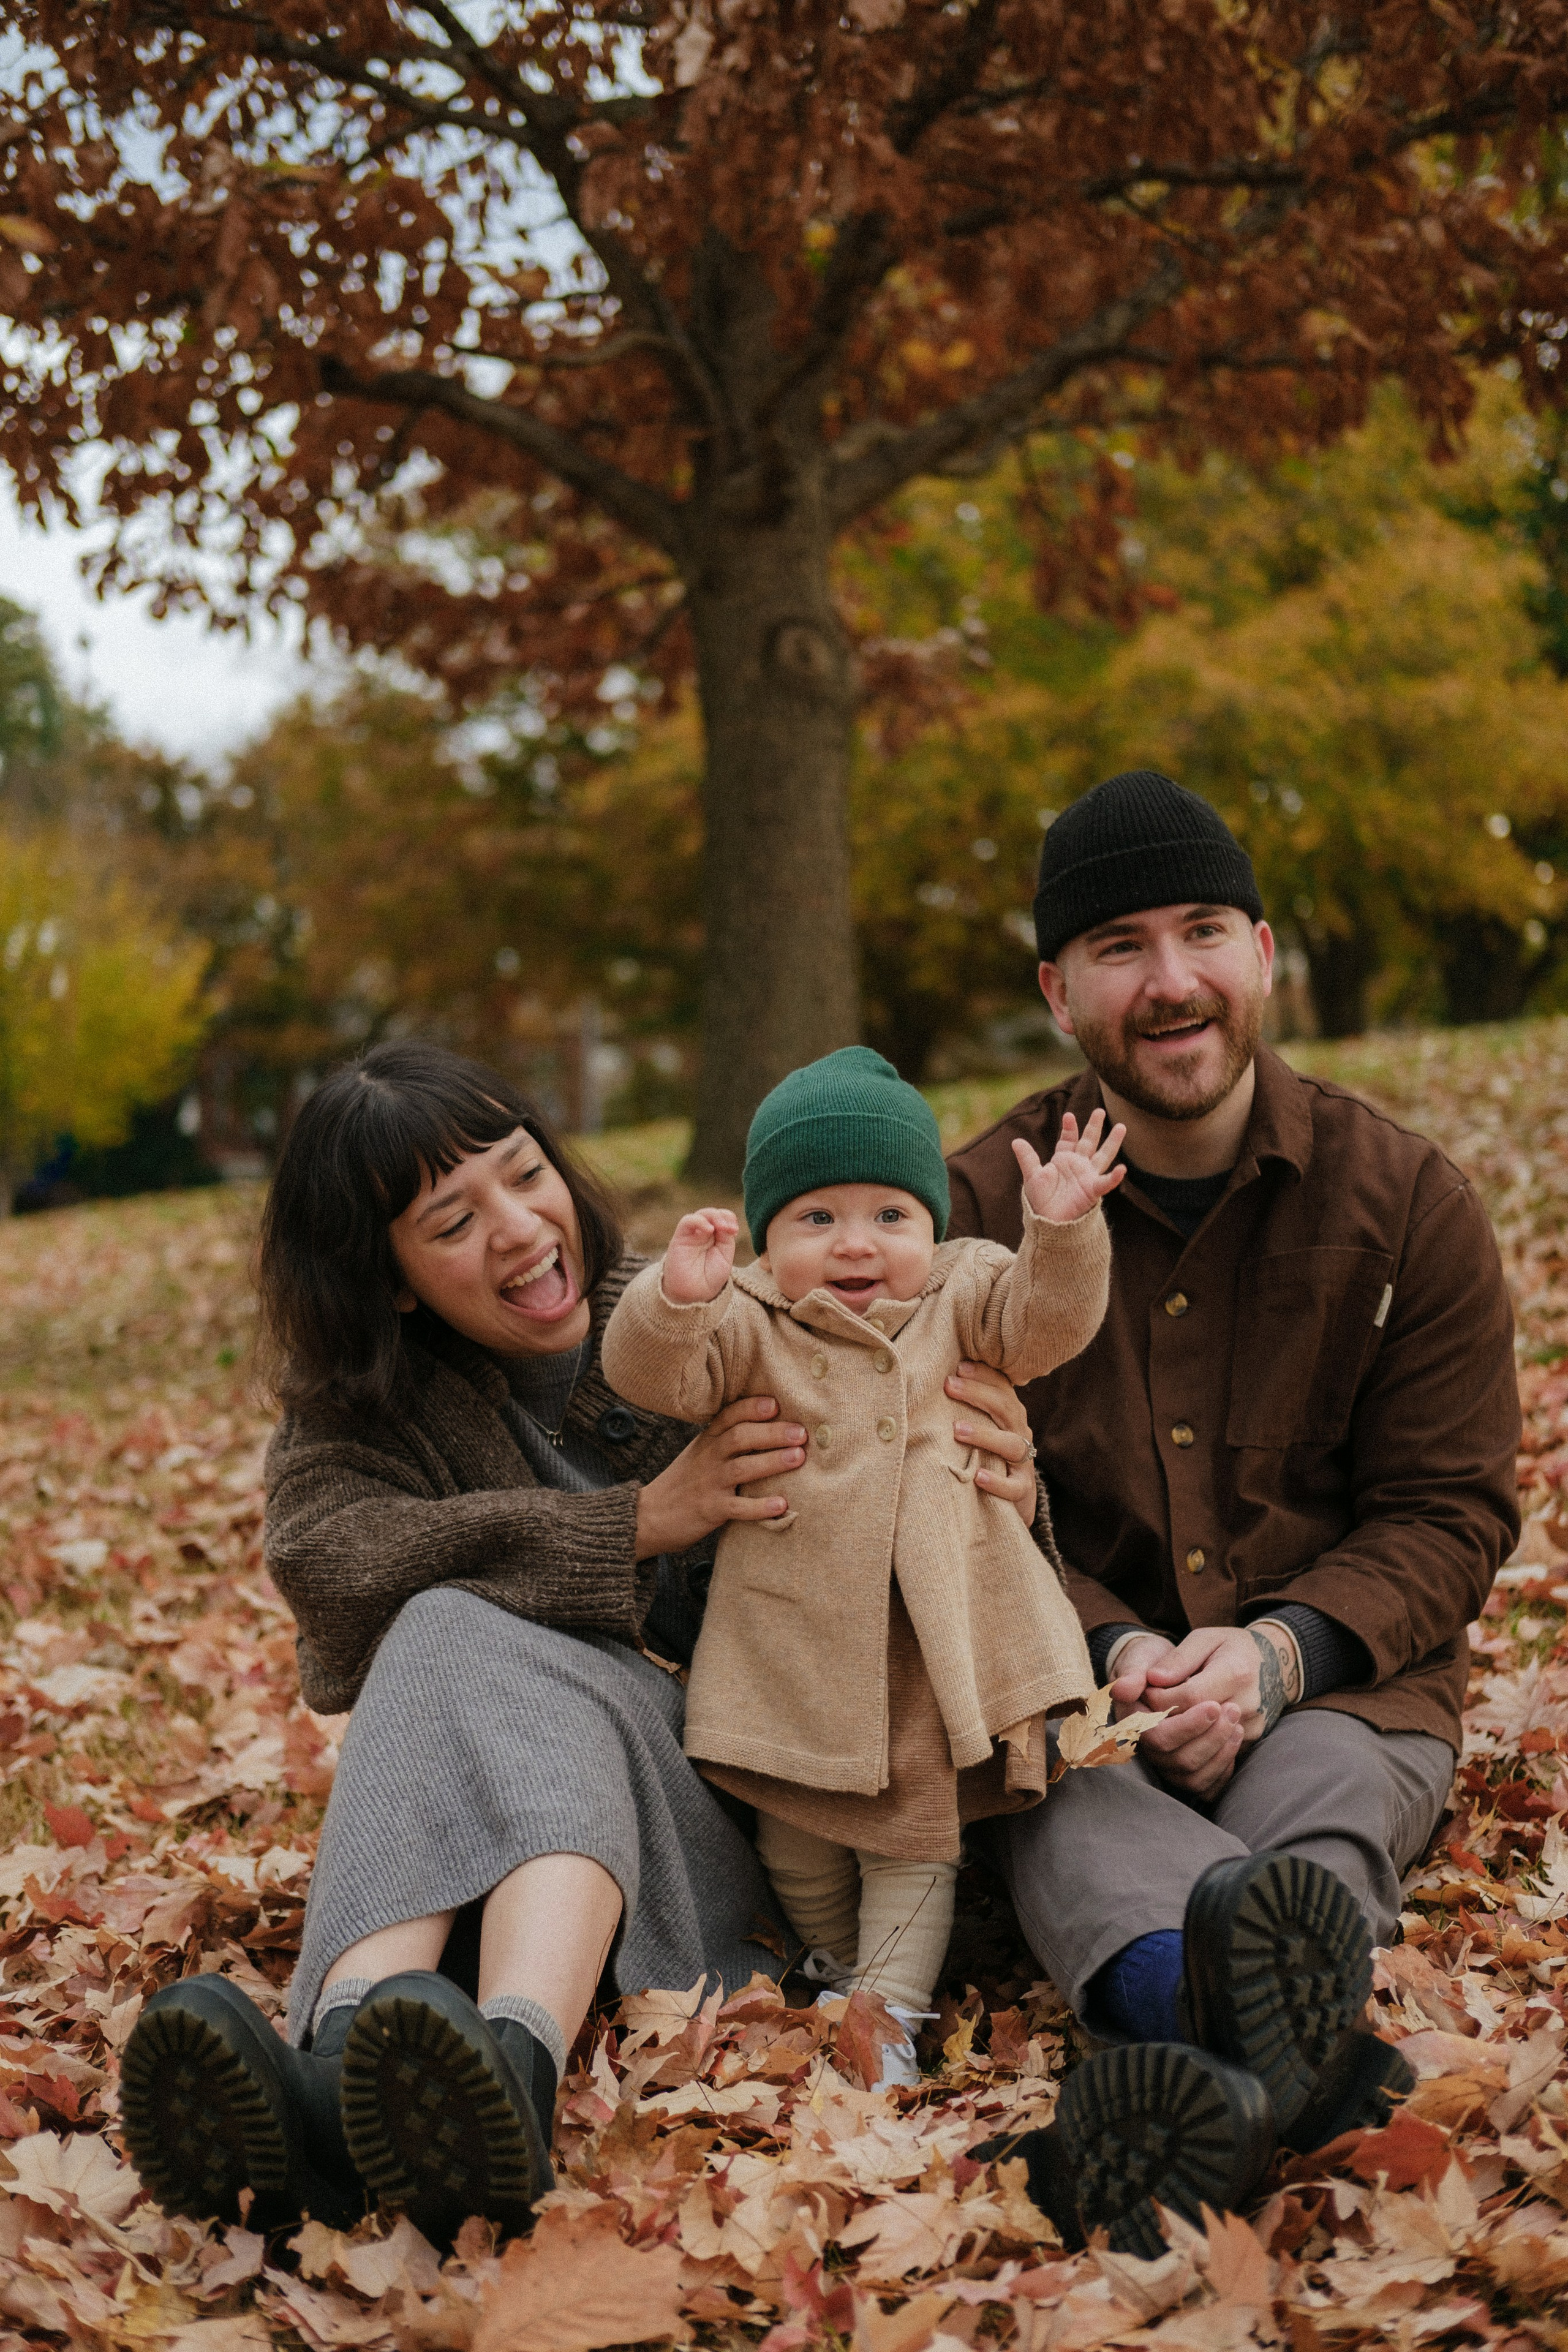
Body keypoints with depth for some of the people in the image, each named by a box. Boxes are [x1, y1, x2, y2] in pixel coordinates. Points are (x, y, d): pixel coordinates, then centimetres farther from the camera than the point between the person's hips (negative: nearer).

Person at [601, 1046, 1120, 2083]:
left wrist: (1062, 1232, -25)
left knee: (918, 1834, 5)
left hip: (938, 1636, 0)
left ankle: (891, 2011, 15)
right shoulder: (749, 1322, -2)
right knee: (797, 1840, 15)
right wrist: (677, 1297, -35)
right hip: (794, 1636, 0)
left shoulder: (961, 1297, 5)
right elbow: (656, 1374, -15)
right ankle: (837, 1966, 41)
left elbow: (1048, 1321, -8)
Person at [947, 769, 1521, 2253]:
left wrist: (1281, 1649, -18)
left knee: (1333, 1790, -35)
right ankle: (1298, 2038, -68)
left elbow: (1449, 1515, 2)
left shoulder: (1407, 1203, 2)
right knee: (1064, 1808, -36)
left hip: (1336, 1681, 1)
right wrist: (1116, 1650, -21)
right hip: (1080, 1679, 0)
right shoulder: (980, 1208, 2)